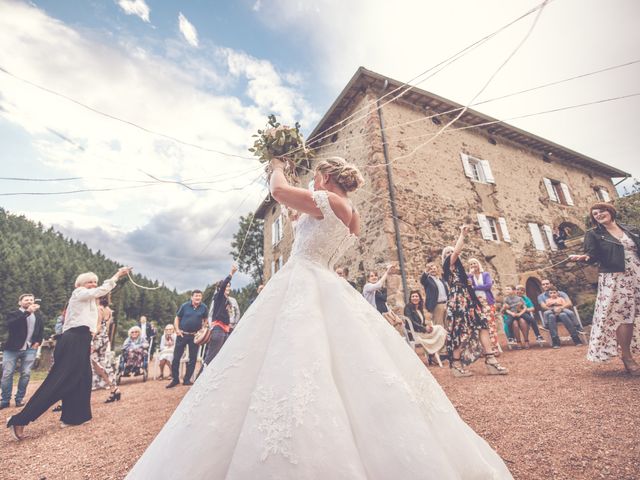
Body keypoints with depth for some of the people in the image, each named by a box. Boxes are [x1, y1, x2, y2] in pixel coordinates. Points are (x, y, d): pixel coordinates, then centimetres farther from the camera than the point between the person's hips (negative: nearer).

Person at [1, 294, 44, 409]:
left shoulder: (37, 317, 14)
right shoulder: (13, 314, 0)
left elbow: (41, 331, 23)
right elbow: (10, 325, -22)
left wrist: (38, 342, 6)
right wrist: (27, 312, -31)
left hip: (30, 349, 3)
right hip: (12, 349, -2)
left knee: (26, 374, 0)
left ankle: (19, 399, 13)